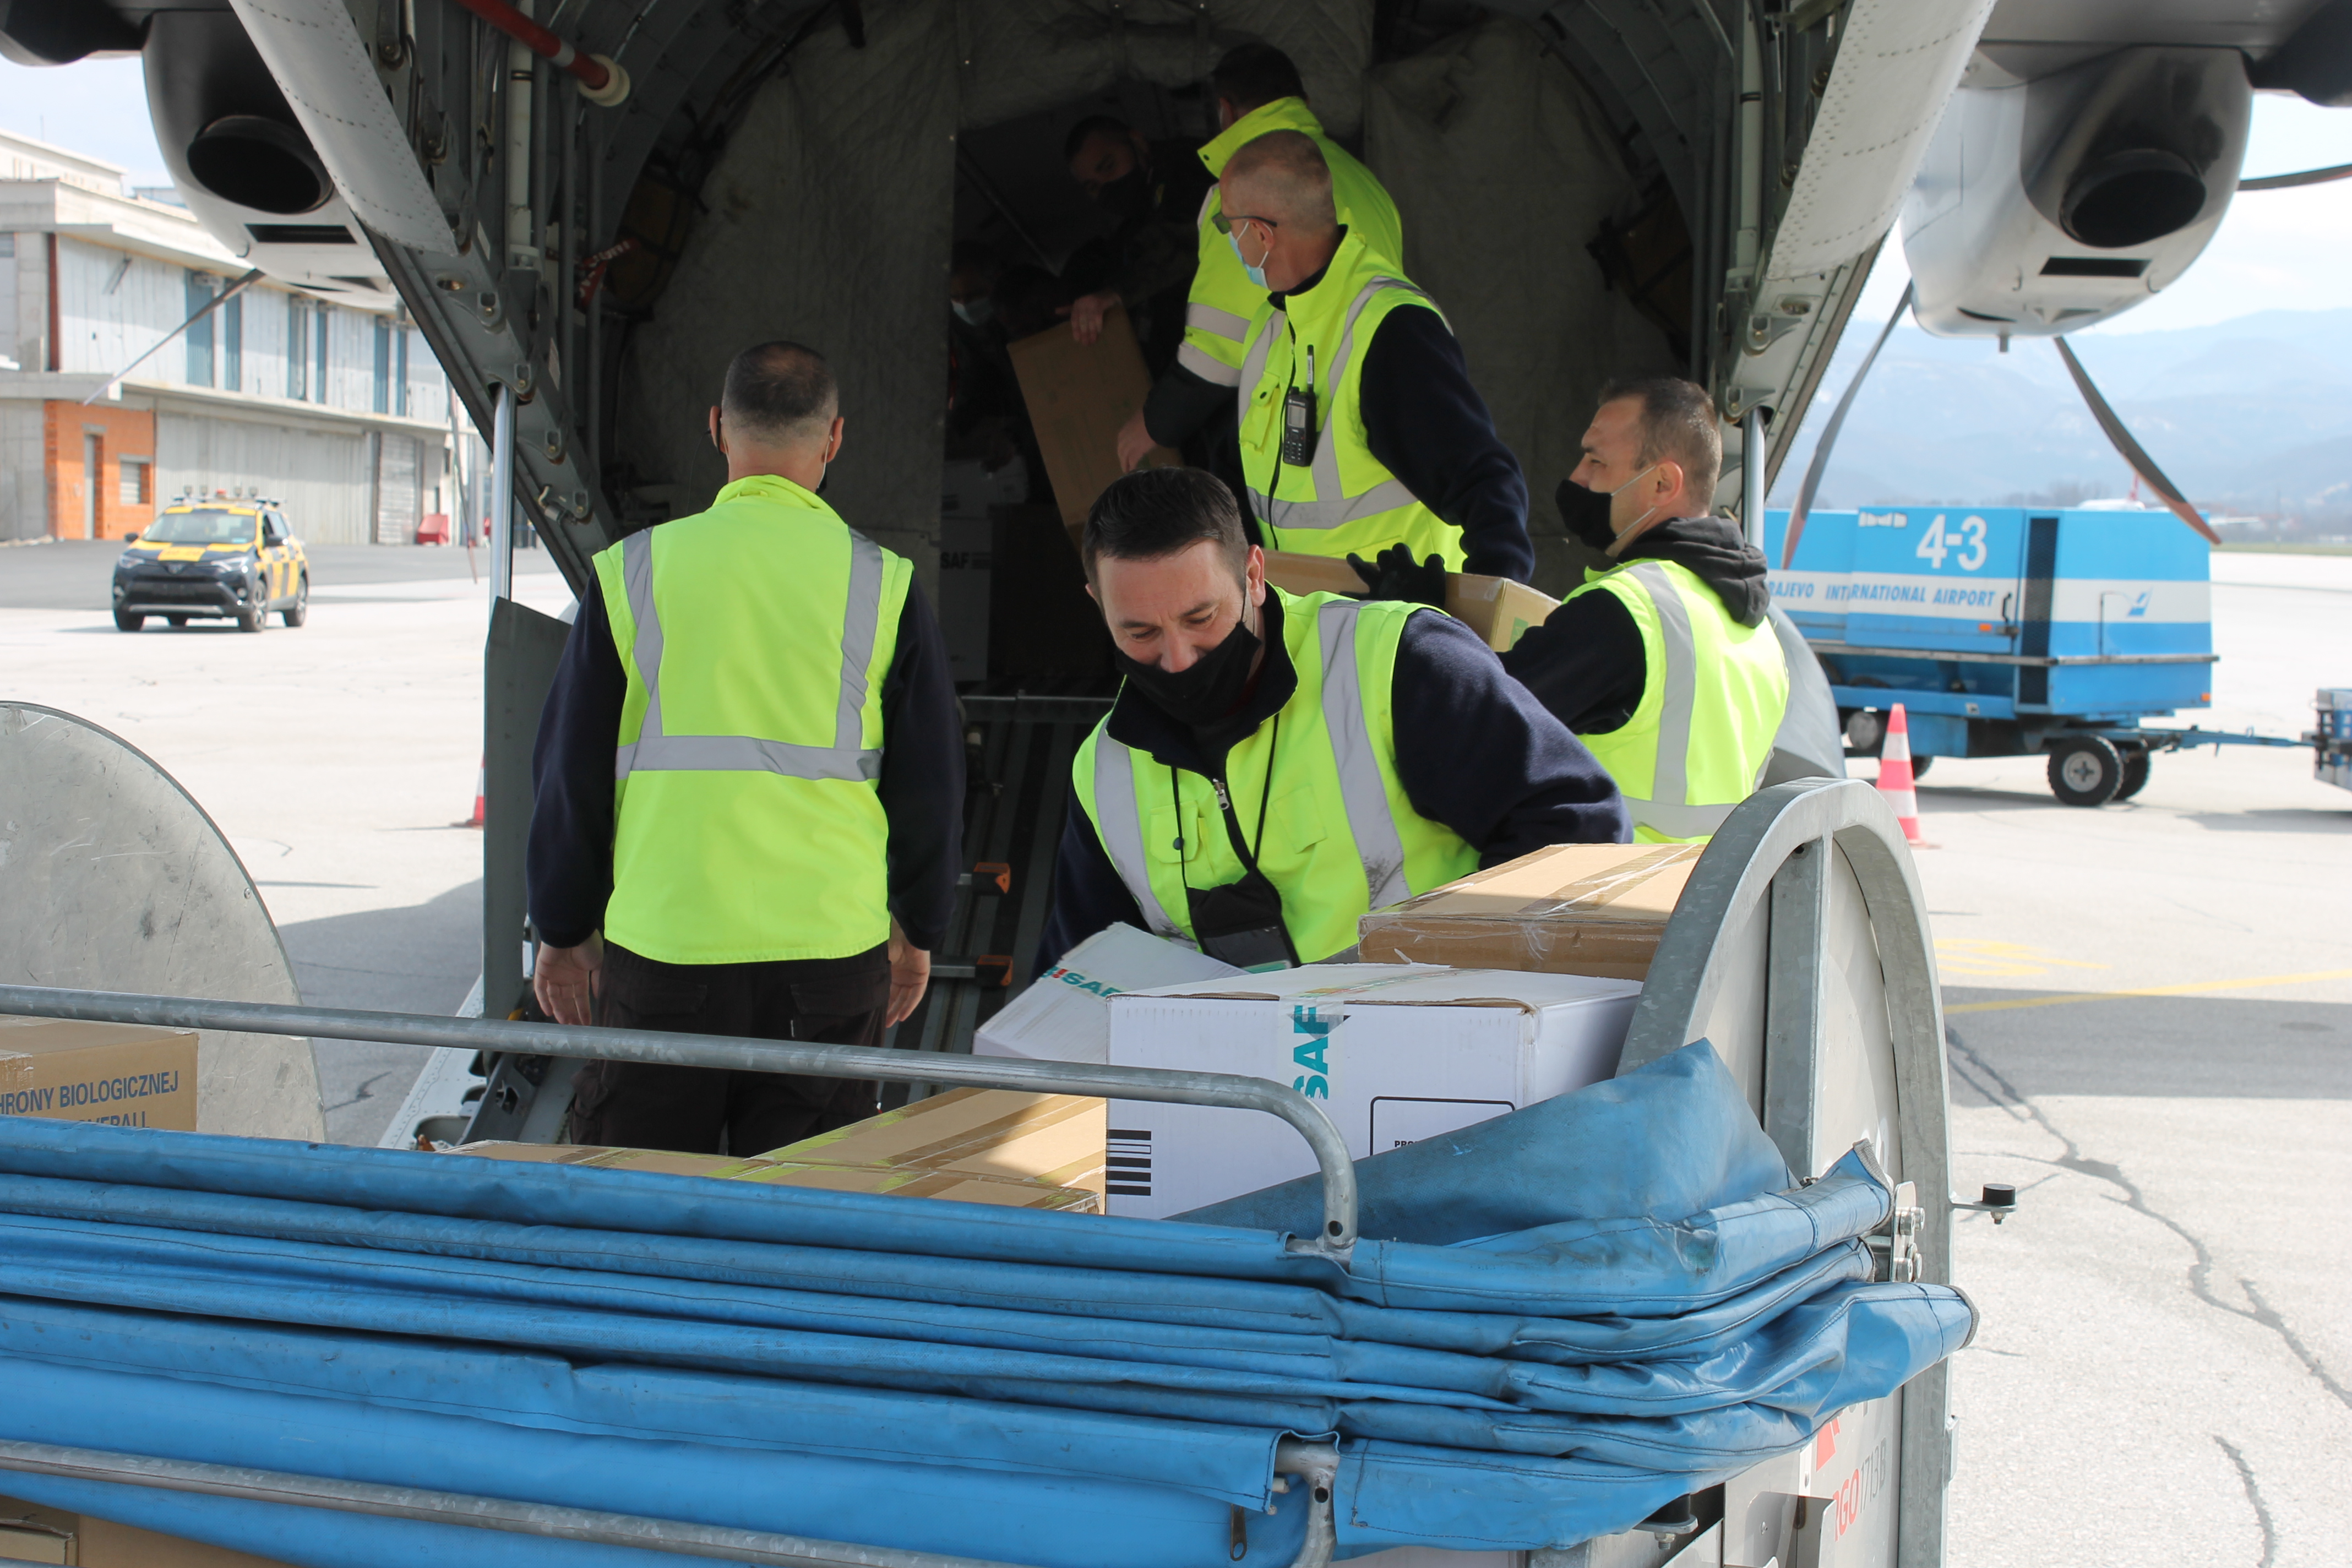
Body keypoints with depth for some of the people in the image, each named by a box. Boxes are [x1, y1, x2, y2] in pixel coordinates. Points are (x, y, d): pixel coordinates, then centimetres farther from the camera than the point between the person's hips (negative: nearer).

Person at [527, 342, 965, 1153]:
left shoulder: (632, 572, 0)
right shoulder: (883, 584, 0)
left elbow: (569, 773, 4)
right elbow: (931, 785, 6)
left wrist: (562, 933, 16)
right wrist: (917, 933, 19)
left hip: (658, 945, 0)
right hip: (829, 950, 0)